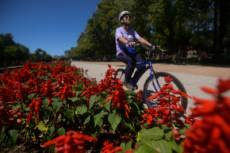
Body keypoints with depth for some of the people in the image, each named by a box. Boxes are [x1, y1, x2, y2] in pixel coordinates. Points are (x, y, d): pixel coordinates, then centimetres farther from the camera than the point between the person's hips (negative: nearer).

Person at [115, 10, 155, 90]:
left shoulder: (132, 31, 12)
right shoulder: (119, 30, -2)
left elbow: (140, 39, -3)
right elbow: (120, 38, -24)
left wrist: (151, 45, -19)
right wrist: (128, 43, -47)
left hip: (131, 52, 5)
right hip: (122, 53, -4)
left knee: (142, 66, -21)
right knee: (131, 61, -36)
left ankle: (133, 82, 3)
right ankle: (126, 81, -13)